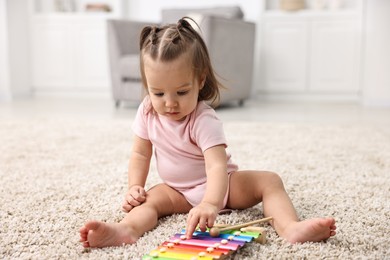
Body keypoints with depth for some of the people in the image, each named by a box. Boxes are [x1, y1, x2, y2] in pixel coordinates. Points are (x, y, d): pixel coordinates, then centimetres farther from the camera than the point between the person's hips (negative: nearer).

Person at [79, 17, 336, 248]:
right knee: (148, 200, -26)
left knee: (269, 181, -24)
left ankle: (292, 228, -43)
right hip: (177, 191, 3)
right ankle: (127, 229, -53)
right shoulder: (148, 112, -9)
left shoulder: (204, 120, -26)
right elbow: (140, 154, 3)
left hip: (219, 185, -3)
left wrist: (210, 204, -58)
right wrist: (135, 188, -13)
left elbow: (217, 165, -40)